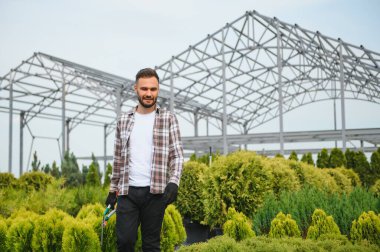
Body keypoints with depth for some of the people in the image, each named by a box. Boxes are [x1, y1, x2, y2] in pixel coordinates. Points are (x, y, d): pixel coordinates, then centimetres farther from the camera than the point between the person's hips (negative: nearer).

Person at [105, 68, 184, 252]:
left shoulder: (168, 118, 2)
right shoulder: (123, 120, 10)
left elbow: (177, 155, -3)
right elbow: (118, 158, 16)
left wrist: (173, 182, -19)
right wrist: (112, 190, 15)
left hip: (155, 192, -2)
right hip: (127, 191, 2)